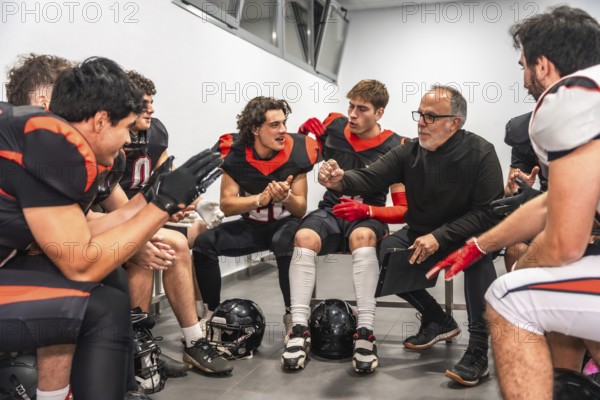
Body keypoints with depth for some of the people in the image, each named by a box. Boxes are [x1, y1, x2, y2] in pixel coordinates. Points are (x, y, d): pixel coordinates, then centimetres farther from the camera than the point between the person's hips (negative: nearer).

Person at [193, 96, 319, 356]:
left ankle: (293, 316, -21)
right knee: (204, 243, -19)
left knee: (286, 242, -37)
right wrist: (261, 199, -26)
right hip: (251, 226, 3)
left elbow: (301, 210, -9)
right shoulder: (235, 153, -11)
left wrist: (286, 196, -31)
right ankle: (213, 314, -3)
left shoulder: (296, 152, -15)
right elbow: (227, 205, -10)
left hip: (285, 223, -2)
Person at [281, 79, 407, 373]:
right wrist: (312, 136, -2)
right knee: (304, 237, -32)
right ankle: (299, 329, -30)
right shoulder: (334, 126, 2)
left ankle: (365, 332, -36)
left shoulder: (395, 148, -7)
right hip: (330, 211, 2)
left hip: (368, 217, -2)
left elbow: (404, 209, -7)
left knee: (362, 236, -38)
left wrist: (366, 211, -23)